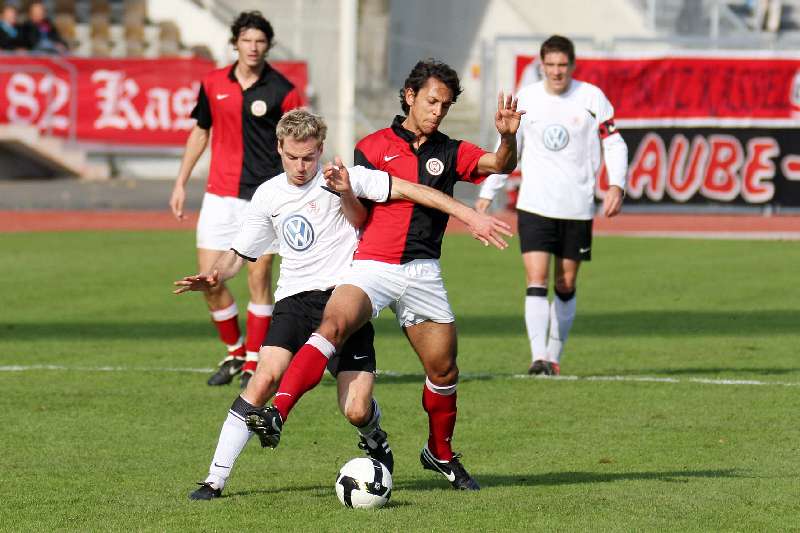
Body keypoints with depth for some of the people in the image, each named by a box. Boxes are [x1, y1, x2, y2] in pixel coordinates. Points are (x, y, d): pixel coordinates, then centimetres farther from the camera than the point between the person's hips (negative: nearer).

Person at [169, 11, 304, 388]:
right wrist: (181, 183, 15)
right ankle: (234, 352, 21)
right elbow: (200, 132, 17)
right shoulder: (213, 84, 5)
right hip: (219, 194, 3)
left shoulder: (283, 92, -5)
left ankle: (253, 364, 6)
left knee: (259, 276, -5)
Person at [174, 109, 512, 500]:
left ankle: (374, 440, 28)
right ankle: (215, 479, -17)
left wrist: (471, 217, -12)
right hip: (295, 300, 2)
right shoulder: (268, 196, 10)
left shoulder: (341, 178, -2)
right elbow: (239, 254, 19)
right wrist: (214, 277, -4)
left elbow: (408, 189, -6)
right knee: (264, 380, -22)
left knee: (356, 412, -11)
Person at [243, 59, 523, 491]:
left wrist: (508, 136, -24)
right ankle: (277, 414, -42)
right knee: (332, 326, -29)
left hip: (422, 272, 3)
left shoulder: (450, 153, 13)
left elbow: (500, 165, -4)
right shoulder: (373, 147, 8)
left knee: (443, 369, 9)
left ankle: (440, 453, 33)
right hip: (371, 267, -3)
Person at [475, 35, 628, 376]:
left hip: (577, 207, 0)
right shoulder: (526, 99, 4)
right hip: (534, 205, 0)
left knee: (566, 286, 8)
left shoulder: (591, 98, -1)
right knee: (536, 281, -13)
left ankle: (554, 356, 21)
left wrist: (616, 185, -13)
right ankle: (538, 358, -19)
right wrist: (486, 194, 12)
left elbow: (614, 144, 3)